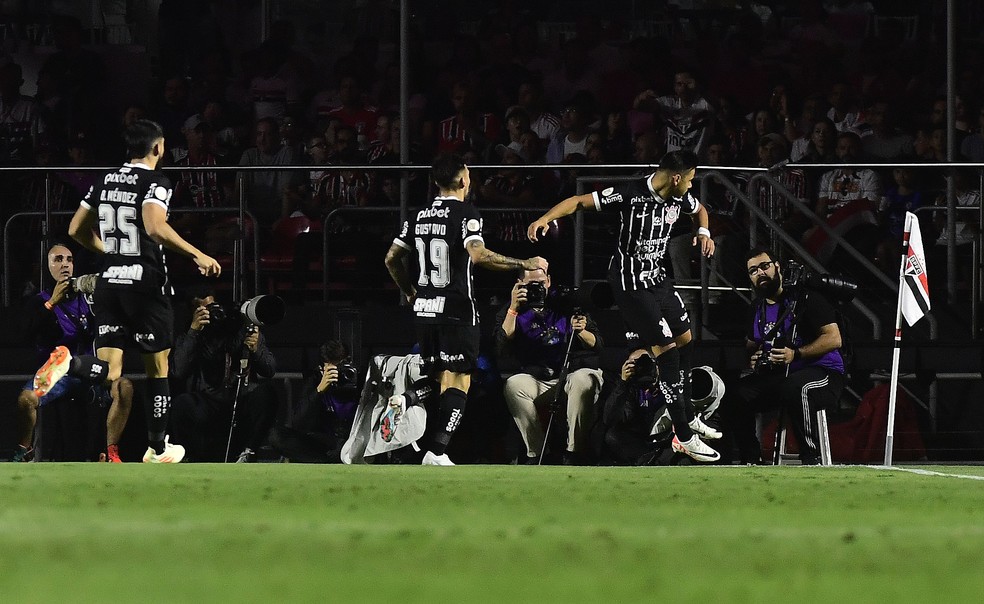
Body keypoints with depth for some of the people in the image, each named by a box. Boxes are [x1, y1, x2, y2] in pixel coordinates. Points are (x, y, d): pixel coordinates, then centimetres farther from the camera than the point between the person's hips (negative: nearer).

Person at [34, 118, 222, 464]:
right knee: (157, 368, 11)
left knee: (109, 371, 0)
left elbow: (77, 230, 15)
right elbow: (155, 227, -27)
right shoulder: (155, 183, -10)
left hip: (109, 281, 5)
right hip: (146, 282, -5)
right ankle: (158, 449, 18)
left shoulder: (105, 183, 10)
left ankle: (68, 364, -32)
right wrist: (197, 255, -20)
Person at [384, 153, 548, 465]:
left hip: (424, 310, 7)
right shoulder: (465, 213, -10)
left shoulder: (419, 216, 11)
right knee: (458, 382, -6)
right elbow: (478, 255, -24)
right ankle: (437, 451, -18)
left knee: (435, 380, 16)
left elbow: (392, 258, 15)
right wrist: (524, 264, -18)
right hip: (457, 310, -7)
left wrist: (410, 292, 29)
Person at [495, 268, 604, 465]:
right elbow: (502, 348, -8)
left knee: (584, 380, -36)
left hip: (573, 373, -1)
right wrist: (513, 309, -13)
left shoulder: (566, 304, 9)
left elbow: (596, 345, 7)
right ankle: (535, 454, -29)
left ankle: (574, 453, -31)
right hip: (536, 380, 1)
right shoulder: (512, 311, 9)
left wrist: (581, 331, -16)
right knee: (513, 385, -31)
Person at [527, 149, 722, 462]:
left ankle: (689, 418, 34)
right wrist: (545, 218, -36)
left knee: (685, 339, 16)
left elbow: (699, 209, 25)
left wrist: (704, 232, 4)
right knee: (667, 351, -11)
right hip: (631, 283, -9)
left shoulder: (679, 198, 0)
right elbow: (580, 201, -22)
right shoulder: (632, 195, -24)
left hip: (658, 278, 9)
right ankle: (684, 437, -7)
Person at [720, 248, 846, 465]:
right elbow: (751, 344, 32)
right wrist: (752, 358, 7)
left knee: (794, 388, -41)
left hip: (824, 373, -7)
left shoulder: (804, 298, -8)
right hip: (776, 376, 7)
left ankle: (811, 458, -33)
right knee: (735, 397, -12)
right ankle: (751, 461, -2)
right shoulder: (758, 309, 14)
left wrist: (796, 354, -23)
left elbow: (833, 339, -14)